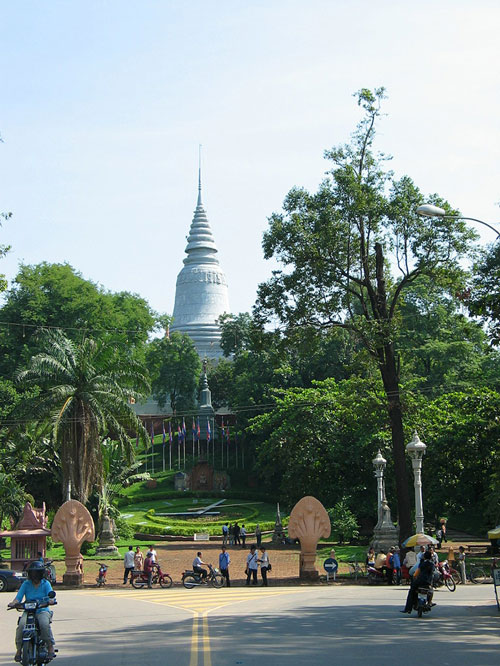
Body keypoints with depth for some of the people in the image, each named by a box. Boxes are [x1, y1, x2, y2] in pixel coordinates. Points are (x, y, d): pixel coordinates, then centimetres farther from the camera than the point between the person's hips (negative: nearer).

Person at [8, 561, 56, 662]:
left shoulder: (46, 584, 4)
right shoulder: (26, 584, 7)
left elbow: (51, 599, -6)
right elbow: (18, 598, -2)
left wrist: (49, 601, -30)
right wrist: (13, 603, -24)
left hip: (42, 611, -1)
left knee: (44, 624, -33)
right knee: (21, 625, -28)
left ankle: (50, 647, -18)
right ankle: (18, 650, -12)